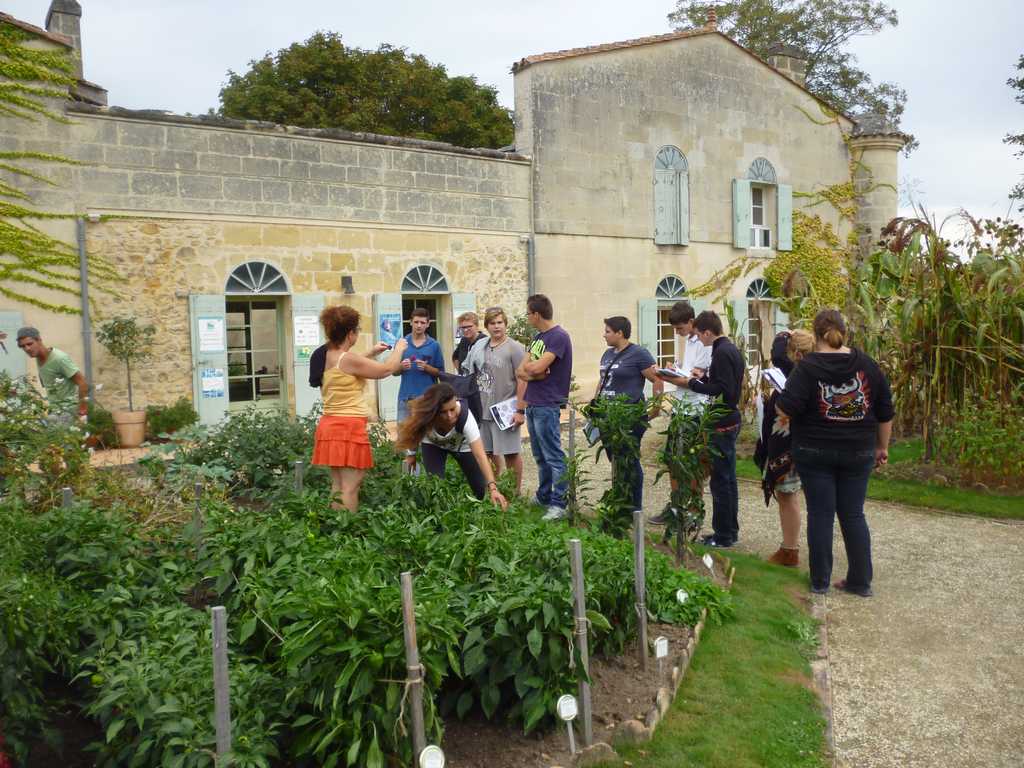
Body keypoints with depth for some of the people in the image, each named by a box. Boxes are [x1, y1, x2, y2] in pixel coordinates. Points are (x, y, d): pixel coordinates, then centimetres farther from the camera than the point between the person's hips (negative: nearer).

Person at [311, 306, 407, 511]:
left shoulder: (330, 356, 11)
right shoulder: (348, 358, -15)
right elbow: (386, 370, -8)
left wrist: (371, 354, 30)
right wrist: (399, 348, 8)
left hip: (331, 425, 10)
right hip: (348, 427, -10)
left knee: (338, 486, 14)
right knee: (350, 486, -6)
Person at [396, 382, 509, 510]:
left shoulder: (465, 416, -43)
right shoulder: (423, 413, -38)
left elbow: (480, 456, -48)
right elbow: (414, 429, -11)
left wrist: (493, 488, -57)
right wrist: (412, 453, 0)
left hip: (461, 445, 0)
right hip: (433, 444, 1)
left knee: (481, 490, 1)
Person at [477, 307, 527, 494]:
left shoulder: (515, 348, -9)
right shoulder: (481, 347, 10)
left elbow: (523, 381, -13)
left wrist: (520, 410, -17)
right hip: (483, 410, 6)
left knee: (511, 453, 2)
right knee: (489, 452, 14)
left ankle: (516, 491, 13)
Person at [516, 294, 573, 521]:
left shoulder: (559, 337, -12)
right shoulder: (538, 337, 15)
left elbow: (537, 368, -22)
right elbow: (520, 371, 9)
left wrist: (527, 367, -1)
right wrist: (533, 372, -11)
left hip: (547, 406, -9)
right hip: (532, 404, 9)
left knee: (554, 457, -5)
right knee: (540, 456, 18)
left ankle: (559, 504, -1)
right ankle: (543, 497, 29)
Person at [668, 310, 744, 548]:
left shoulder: (721, 353, -17)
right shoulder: (732, 349, 13)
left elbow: (722, 389, -23)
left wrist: (692, 383, -15)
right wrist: (703, 377, 12)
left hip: (722, 424, -10)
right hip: (731, 419, 10)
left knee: (720, 480, -3)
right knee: (728, 478, 16)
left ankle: (723, 535, 5)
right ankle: (731, 531, 24)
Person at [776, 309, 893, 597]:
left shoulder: (808, 367, -11)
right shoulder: (867, 365, 1)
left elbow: (787, 409, -19)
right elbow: (885, 412, 6)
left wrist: (778, 400, 3)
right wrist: (882, 447, 15)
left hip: (815, 452, -3)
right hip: (858, 454, 3)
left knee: (820, 514, 5)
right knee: (853, 514, 11)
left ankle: (820, 581, 13)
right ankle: (861, 581, 16)